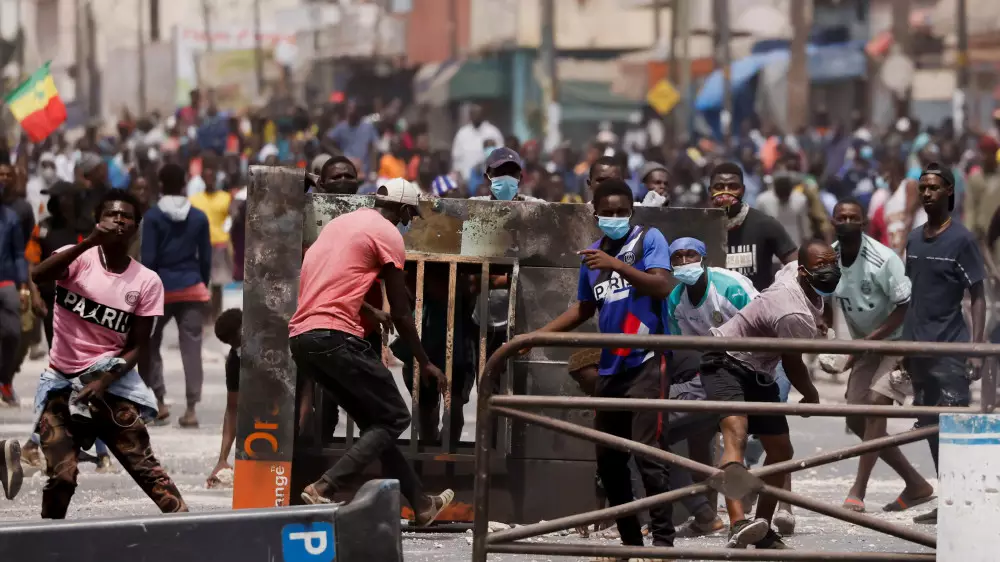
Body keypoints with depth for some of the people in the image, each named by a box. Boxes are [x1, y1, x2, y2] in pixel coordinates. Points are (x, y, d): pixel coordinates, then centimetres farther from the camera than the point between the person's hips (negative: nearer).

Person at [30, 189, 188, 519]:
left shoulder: (146, 282, -1)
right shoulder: (79, 258, -4)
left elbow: (137, 345, -1)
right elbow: (39, 275, -26)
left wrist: (104, 381, -17)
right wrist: (91, 242, -35)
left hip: (111, 381, 1)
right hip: (61, 380, -1)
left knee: (144, 465, -8)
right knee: (61, 475, -8)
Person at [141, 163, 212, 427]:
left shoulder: (154, 217, -5)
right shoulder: (199, 217, 4)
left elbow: (148, 259, -8)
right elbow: (206, 258, 5)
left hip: (162, 287, -2)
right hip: (192, 288, 2)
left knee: (149, 344, 13)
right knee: (191, 347, 1)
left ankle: (159, 402, 8)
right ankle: (191, 409, -5)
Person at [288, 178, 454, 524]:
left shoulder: (341, 223, 22)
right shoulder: (388, 235, -1)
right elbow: (401, 313, 1)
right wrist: (425, 364, 11)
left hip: (300, 337, 9)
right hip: (336, 335, -9)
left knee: (374, 420, 17)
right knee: (394, 418, 0)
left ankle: (421, 504, 21)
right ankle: (324, 489, -15)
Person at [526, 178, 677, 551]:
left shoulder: (648, 239, -3)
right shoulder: (591, 254, 16)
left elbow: (662, 286, -18)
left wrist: (616, 265, -25)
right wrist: (538, 335, 22)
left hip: (645, 362, -7)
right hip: (610, 367, 7)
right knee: (608, 459, 8)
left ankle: (663, 539, -13)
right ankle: (630, 540, 17)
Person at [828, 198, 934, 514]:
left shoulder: (883, 259, -22)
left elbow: (904, 308, -20)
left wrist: (868, 341, -24)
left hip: (897, 340, -7)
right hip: (864, 345, 7)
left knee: (876, 402, -24)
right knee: (856, 420, 5)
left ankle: (858, 492, -27)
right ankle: (916, 485, 17)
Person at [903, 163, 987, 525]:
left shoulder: (961, 240, -5)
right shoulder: (914, 240, 13)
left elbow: (977, 297, -6)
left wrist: (977, 349, -13)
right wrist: (905, 345, 16)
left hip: (950, 349, -7)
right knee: (930, 427, 9)